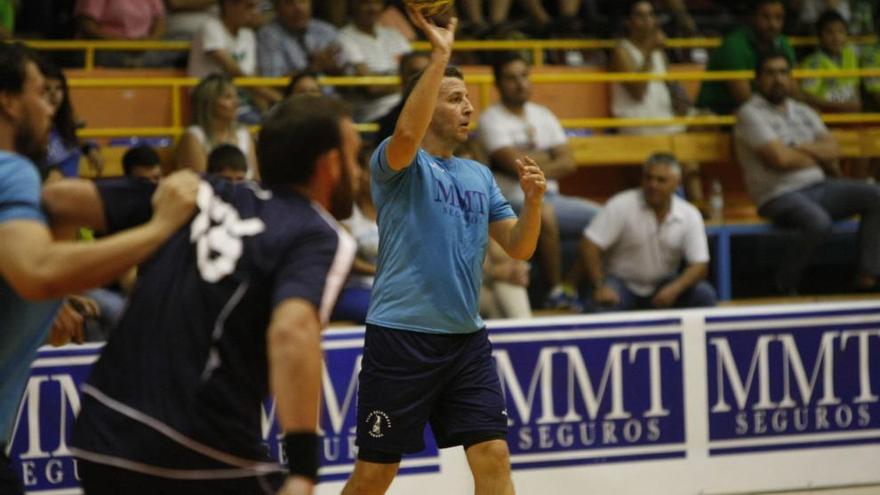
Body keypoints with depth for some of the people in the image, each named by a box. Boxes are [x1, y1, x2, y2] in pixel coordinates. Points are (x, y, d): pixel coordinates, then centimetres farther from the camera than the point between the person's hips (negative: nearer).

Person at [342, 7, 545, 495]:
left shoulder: (480, 176, 14)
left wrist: (533, 200, -10)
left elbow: (519, 248, 10)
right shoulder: (400, 165, -4)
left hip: (466, 339, 5)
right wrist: (439, 55, -30)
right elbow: (407, 133, -29)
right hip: (400, 339, -5)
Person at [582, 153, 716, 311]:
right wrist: (600, 287, -23)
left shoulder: (690, 215, -5)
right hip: (622, 282, -3)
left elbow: (700, 266, -8)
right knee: (606, 303, -36)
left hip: (663, 288, 3)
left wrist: (674, 289, -26)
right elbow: (590, 245, -16)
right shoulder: (621, 206, -13)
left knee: (704, 295, -21)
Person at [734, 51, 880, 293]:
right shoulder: (750, 114, -4)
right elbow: (780, 159, -14)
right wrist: (818, 158, 2)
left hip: (819, 186, 8)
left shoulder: (803, 112, 19)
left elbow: (833, 150, 8)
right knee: (819, 222, -37)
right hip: (780, 195, -8)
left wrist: (800, 148, -9)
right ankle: (783, 288, -18)